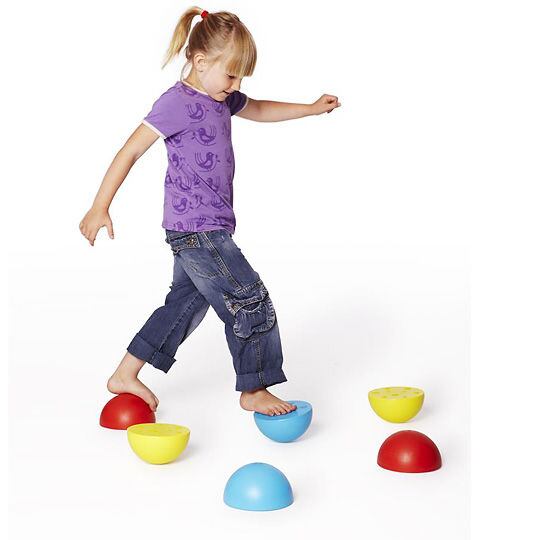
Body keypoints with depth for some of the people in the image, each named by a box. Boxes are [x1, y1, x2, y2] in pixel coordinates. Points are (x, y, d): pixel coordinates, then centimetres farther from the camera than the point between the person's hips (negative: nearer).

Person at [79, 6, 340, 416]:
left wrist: (311, 109, 29)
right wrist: (100, 207, -18)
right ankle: (254, 391, 13)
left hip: (203, 229, 10)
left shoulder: (220, 97, 11)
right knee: (251, 301, -3)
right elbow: (131, 151, -16)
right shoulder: (178, 102, -16)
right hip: (196, 230, -10)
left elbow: (257, 110, 32)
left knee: (187, 303, 18)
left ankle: (126, 375, 28)